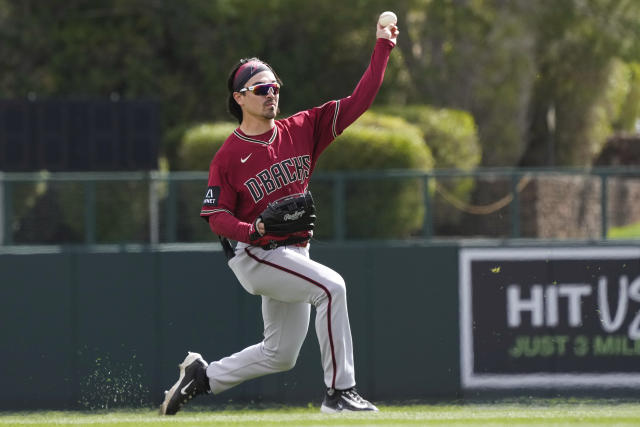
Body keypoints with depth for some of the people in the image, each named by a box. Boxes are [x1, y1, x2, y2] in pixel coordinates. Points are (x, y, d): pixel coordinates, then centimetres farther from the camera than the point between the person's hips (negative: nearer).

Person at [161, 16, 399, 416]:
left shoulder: (302, 130, 4)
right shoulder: (229, 156, -8)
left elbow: (358, 102, -1)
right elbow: (216, 216, -7)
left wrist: (382, 49, -8)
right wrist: (252, 230, -27)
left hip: (293, 254, 7)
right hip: (255, 256, -7)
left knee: (281, 355, 14)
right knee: (330, 286, -28)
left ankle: (202, 375, 32)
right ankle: (339, 393, -26)